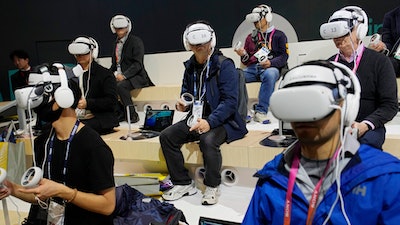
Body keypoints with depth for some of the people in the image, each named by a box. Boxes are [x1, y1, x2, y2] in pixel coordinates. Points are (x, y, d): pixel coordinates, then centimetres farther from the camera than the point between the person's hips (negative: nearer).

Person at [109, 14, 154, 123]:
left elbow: (137, 64, -14)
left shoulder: (136, 41, -5)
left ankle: (132, 115, -21)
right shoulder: (117, 43, 17)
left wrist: (124, 75, -24)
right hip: (119, 75, 7)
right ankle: (120, 113, -9)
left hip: (136, 76, -6)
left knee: (121, 86, -34)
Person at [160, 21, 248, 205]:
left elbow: (229, 101, -19)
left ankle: (212, 186, -10)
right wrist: (183, 104, 0)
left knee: (208, 140, -36)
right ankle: (183, 184, 4)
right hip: (196, 118, 7)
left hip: (222, 120, -7)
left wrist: (210, 122, -30)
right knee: (166, 136, -9)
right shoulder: (190, 66, 9)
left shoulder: (224, 65, -11)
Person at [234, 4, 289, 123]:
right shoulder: (251, 37, 24)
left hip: (271, 68, -3)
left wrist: (270, 62, -17)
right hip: (252, 68, 4)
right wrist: (243, 55, -3)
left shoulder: (279, 35, 13)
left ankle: (261, 111, -38)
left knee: (269, 74, -40)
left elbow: (284, 57, 2)